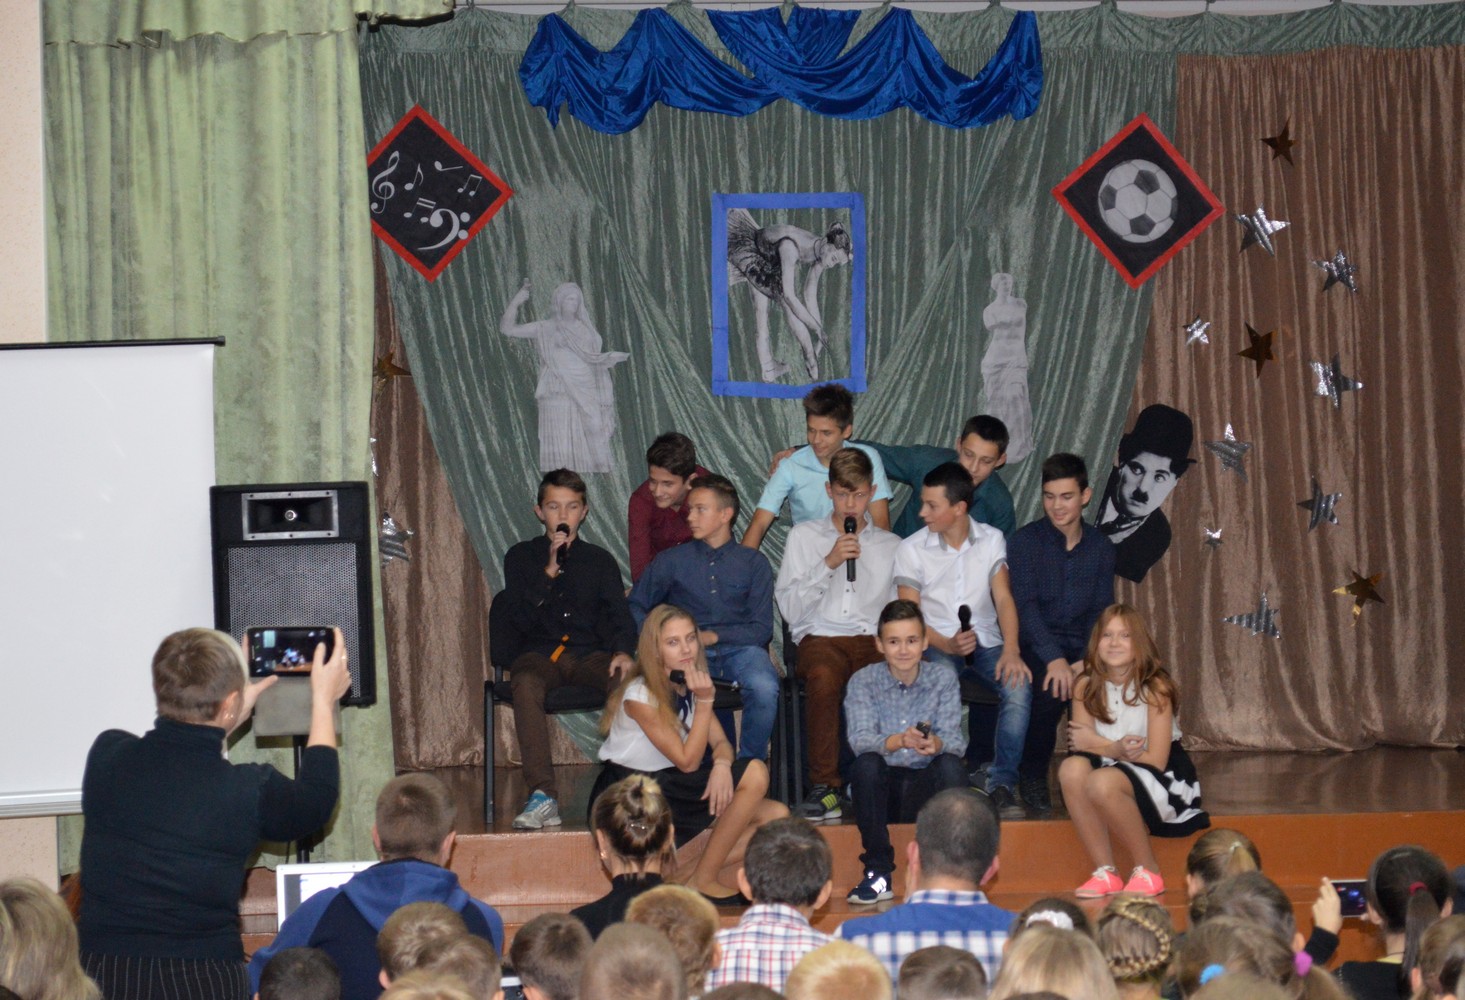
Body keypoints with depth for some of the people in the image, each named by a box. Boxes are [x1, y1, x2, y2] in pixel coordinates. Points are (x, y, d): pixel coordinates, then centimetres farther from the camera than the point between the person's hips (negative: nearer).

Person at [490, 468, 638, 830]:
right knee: (527, 684, -38)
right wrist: (549, 571, -8)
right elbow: (522, 619, 2)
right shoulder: (521, 556, 15)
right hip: (538, 654, -1)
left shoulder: (600, 560, 19)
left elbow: (620, 614, 7)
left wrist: (623, 651, -14)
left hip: (589, 655, 1)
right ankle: (542, 796, -45)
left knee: (625, 679, -34)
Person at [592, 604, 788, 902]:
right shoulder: (640, 695, -19)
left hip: (671, 792, 8)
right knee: (755, 773, -23)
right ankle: (702, 881, -15)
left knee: (776, 816, -10)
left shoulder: (689, 686, 7)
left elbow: (720, 742, 1)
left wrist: (721, 765, -23)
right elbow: (687, 761, -19)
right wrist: (705, 701, -25)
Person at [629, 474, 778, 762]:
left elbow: (761, 629, 5)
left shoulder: (754, 563, 13)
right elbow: (635, 607, 14)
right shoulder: (671, 561, 16)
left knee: (764, 687, -34)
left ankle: (751, 763, -11)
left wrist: (712, 636, -9)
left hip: (739, 649, 0)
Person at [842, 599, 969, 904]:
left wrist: (936, 744, -37)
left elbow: (955, 739, -11)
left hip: (927, 786, 0)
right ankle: (878, 873, -21)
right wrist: (899, 741, -40)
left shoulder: (943, 678, 0)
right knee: (866, 763, -31)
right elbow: (859, 739, -19)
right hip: (882, 788, 0)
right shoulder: (863, 682, -3)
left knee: (952, 764, -29)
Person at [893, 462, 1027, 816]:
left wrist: (1011, 650, -19)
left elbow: (1004, 599, -1)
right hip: (937, 645, -2)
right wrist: (948, 645, -22)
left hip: (986, 642, 2)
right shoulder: (912, 549, 0)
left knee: (1018, 686, -29)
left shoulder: (991, 541, 6)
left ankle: (1002, 784, -25)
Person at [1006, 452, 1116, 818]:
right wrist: (1054, 659, -26)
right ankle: (1032, 778, -10)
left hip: (1080, 649, 3)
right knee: (1051, 688, -33)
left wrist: (1086, 661, -15)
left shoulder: (1100, 549, 9)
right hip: (1035, 647, -3)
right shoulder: (1024, 542, -2)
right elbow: (1025, 606, -13)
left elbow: (1101, 611, 4)